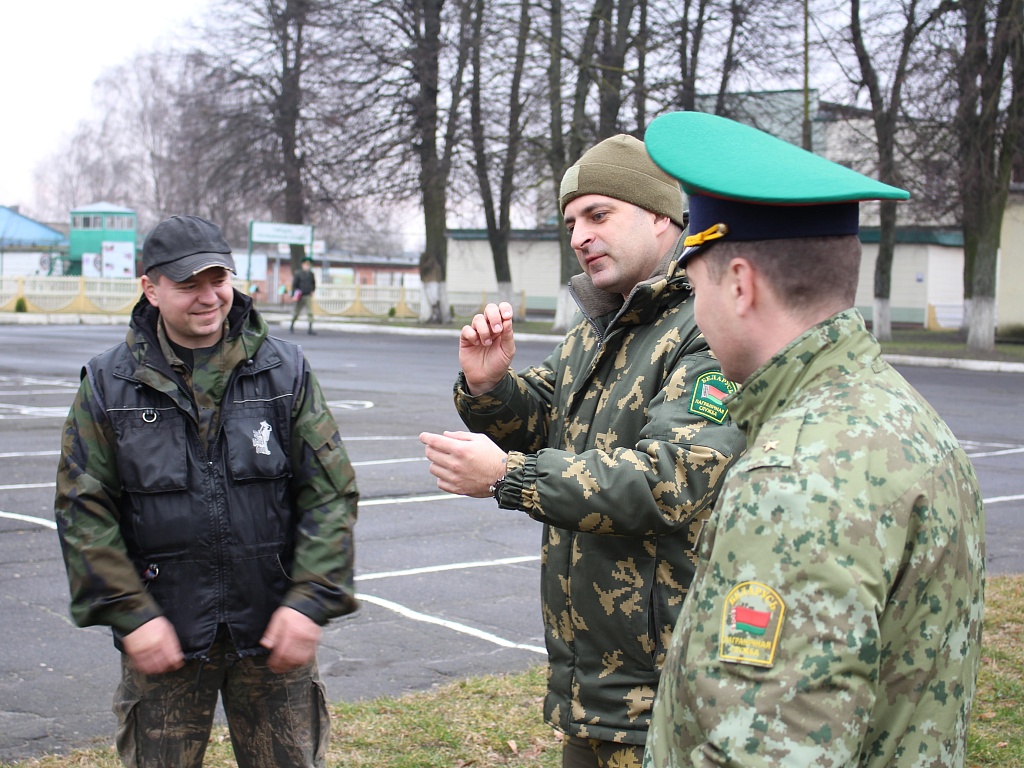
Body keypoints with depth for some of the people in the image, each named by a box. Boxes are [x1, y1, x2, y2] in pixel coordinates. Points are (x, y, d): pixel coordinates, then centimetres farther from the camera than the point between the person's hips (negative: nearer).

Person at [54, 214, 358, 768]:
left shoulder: (285, 372, 2)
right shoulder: (110, 385, 0)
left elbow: (331, 493, 0)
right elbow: (83, 511, -1)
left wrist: (310, 600, -9)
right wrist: (130, 616, -9)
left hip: (274, 628, 1)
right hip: (163, 631, 0)